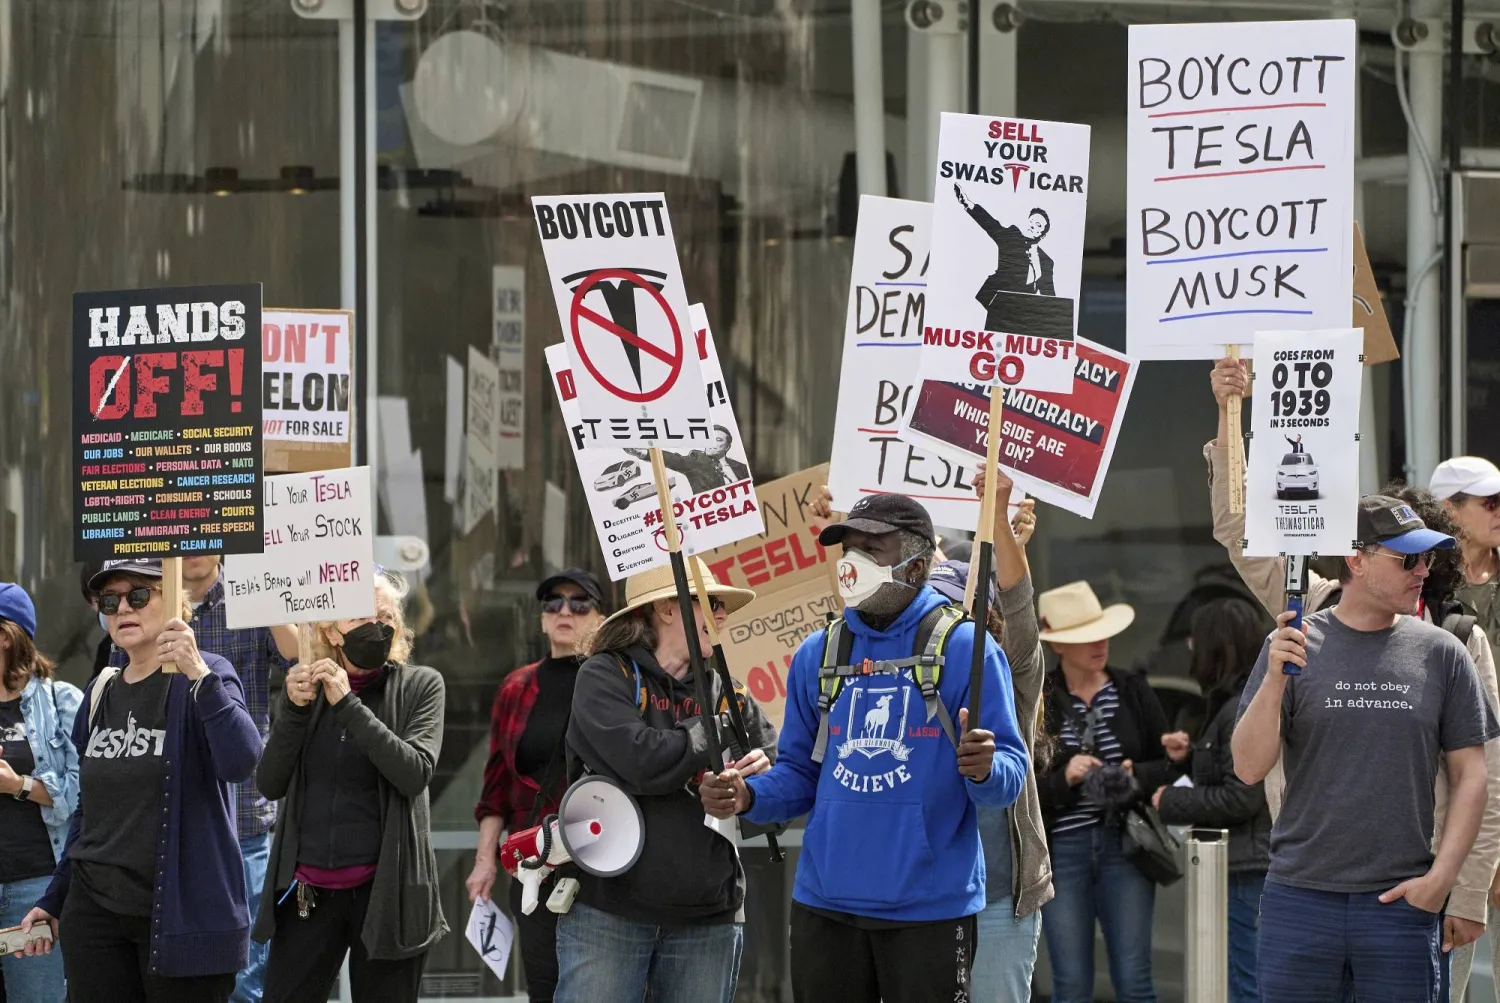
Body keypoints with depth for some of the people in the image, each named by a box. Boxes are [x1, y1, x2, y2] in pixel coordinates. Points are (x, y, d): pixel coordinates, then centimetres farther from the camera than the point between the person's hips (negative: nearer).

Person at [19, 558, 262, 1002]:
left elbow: (240, 762, -24)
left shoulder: (205, 679, -5)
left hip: (183, 911, -5)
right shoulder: (101, 694, 12)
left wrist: (200, 675, -33)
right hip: (95, 911, 5)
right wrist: (54, 901, 21)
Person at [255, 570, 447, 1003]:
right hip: (308, 888, 3)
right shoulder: (309, 688, 9)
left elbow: (415, 773, -14)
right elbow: (270, 785, 4)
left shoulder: (420, 686, 1)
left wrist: (348, 704, -18)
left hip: (384, 887, -3)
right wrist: (293, 709, -10)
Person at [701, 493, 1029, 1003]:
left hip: (930, 905, -4)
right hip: (825, 904, 4)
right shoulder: (819, 654, 10)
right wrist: (749, 796, -6)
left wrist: (983, 770, -30)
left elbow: (1010, 775, -7)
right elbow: (800, 773, 14)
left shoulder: (964, 648, -5)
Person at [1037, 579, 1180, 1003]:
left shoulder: (1133, 692, 6)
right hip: (1062, 850, -1)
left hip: (1124, 845, 1)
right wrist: (1063, 779, -18)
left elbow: (1170, 763, 8)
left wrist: (1138, 777, -11)